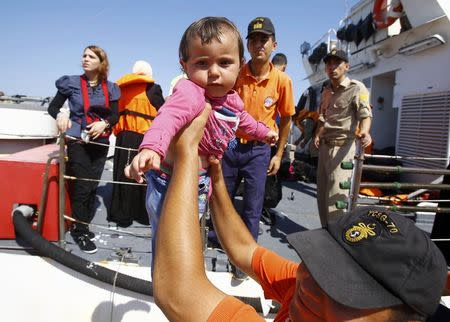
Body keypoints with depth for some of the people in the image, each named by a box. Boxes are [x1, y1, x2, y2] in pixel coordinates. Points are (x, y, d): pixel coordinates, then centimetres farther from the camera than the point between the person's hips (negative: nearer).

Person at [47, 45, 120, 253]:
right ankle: (79, 230, 7)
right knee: (82, 186, -7)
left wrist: (104, 123, -18)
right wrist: (61, 115, -20)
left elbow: (115, 115, 2)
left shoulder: (109, 88, 5)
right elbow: (53, 107, 2)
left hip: (100, 142, 3)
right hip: (78, 141, -3)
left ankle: (83, 225, 23)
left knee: (93, 185, 7)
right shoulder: (72, 83, 0)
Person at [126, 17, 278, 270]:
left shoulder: (233, 99, 0)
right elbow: (169, 117, -48)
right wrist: (151, 148, -68)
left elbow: (243, 120, 22)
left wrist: (263, 132, 40)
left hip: (200, 181, 8)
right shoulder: (190, 92, -28)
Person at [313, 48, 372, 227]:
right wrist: (317, 136, 7)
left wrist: (364, 132, -40)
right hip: (324, 146, 8)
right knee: (321, 193, 14)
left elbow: (365, 115, -20)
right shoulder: (326, 91, 16)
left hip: (342, 147, -8)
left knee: (336, 196, -11)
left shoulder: (356, 88, -7)